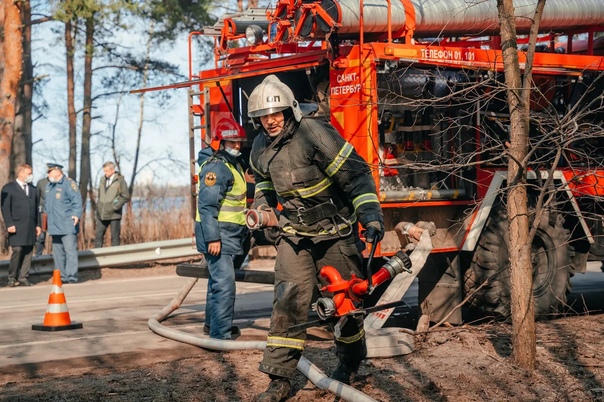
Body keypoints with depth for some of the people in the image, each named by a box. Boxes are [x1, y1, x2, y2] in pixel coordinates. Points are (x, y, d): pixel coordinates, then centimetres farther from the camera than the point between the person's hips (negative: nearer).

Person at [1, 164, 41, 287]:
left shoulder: (32, 189, 19)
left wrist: (37, 224, 13)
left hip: (30, 227, 5)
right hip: (17, 227, -5)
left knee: (28, 252, 0)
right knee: (17, 250, -12)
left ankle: (23, 277, 4)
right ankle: (12, 278, -1)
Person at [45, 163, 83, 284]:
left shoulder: (69, 183, -7)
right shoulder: (49, 186, 18)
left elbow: (77, 200, -14)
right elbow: (46, 203, 27)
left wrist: (76, 214, -24)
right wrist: (47, 216, 20)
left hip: (67, 226, -8)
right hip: (54, 226, 8)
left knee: (70, 250, -9)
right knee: (57, 252, 9)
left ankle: (71, 276, -8)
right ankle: (61, 276, 15)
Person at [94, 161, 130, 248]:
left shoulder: (120, 181, -5)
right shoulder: (103, 180, 12)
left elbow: (126, 196, -7)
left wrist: (116, 206, -14)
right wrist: (98, 206, 11)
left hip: (114, 214, -5)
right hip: (102, 214, 5)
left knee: (115, 237, 0)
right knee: (98, 235, 3)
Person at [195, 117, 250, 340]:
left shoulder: (234, 165, 17)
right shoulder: (216, 167, -16)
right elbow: (207, 205, -22)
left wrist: (244, 233, 27)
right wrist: (212, 237, -26)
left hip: (231, 235, 10)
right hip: (218, 235, -10)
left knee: (219, 280, 21)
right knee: (224, 284, -16)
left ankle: (213, 323, 34)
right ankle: (220, 334, -18)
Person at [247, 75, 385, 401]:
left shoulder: (315, 135, -21)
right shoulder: (260, 148, 1)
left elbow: (356, 174, -21)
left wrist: (370, 215, -28)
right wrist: (262, 207, 10)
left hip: (335, 231, -4)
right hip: (294, 234, 4)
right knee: (289, 300, -10)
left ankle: (350, 362, 33)